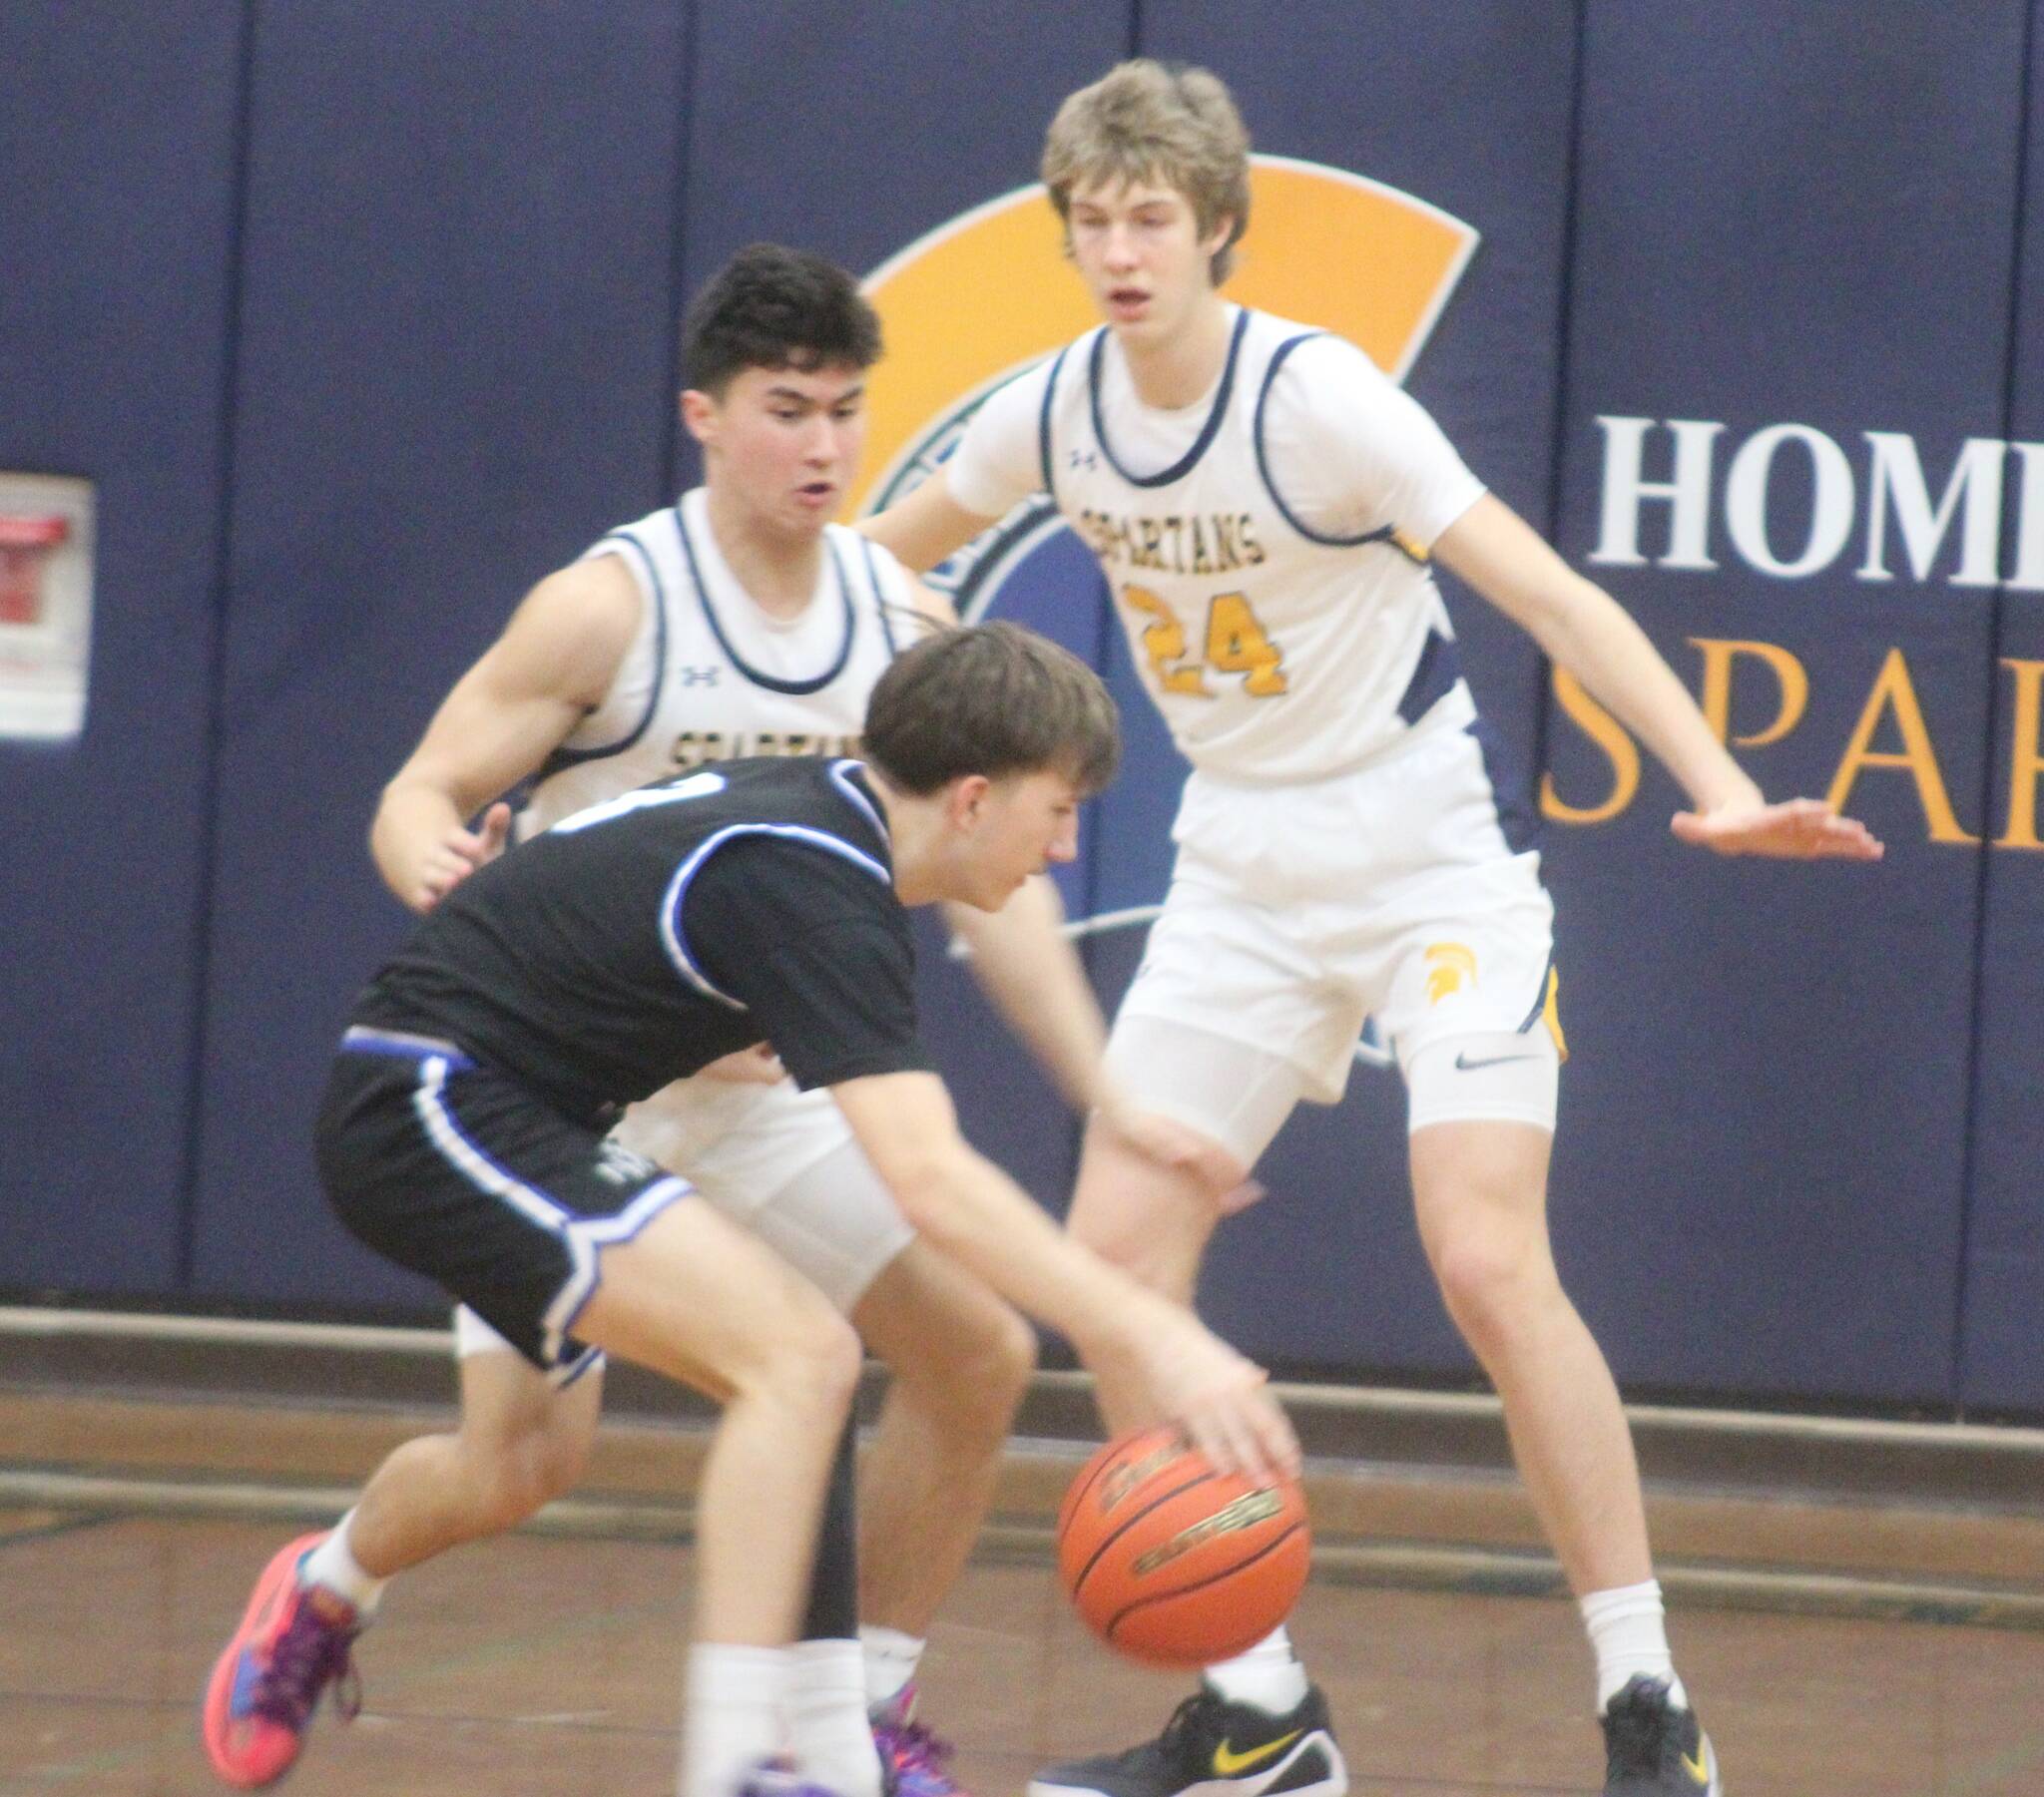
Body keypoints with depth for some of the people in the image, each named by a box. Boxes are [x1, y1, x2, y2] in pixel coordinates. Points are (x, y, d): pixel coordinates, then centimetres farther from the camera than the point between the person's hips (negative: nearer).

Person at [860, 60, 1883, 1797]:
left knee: (1488, 1261, -20)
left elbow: (1550, 594, -26)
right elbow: (888, 546, 19)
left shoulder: (1317, 399, -20)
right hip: (1240, 872, 6)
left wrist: (1719, 786, -36)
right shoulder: (1055, 414, -3)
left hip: (1431, 860, -6)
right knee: (1117, 1252, -4)